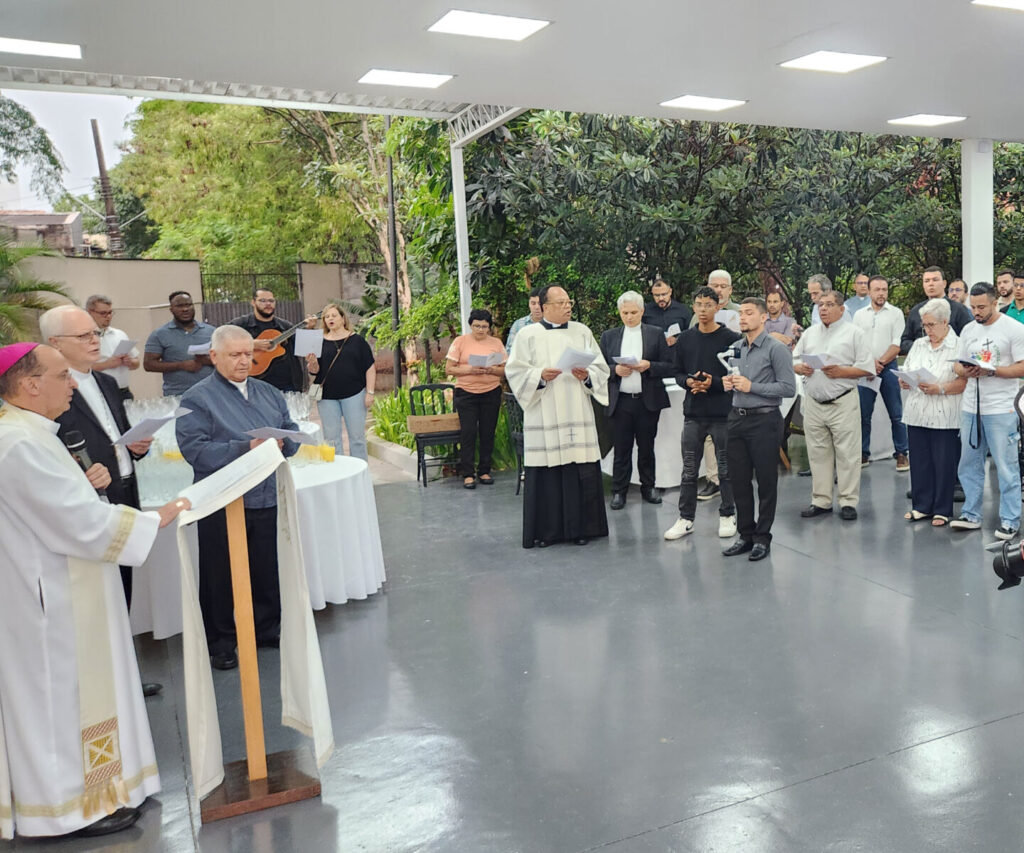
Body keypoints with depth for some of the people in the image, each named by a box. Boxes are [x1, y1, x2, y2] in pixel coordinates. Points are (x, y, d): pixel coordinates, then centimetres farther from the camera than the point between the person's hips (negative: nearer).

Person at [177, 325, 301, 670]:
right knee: (221, 576, 6)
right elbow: (194, 450, -16)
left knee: (268, 571, 14)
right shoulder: (197, 398, -5)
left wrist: (282, 443, -12)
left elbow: (292, 433, 11)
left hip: (268, 499, 5)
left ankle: (268, 629, 32)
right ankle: (220, 642, 21)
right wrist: (246, 448, -23)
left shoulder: (269, 393, 14)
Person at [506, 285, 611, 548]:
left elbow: (600, 367, 11)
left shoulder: (582, 332, 12)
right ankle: (545, 530, 9)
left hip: (577, 415, 2)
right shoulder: (528, 335, 4)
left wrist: (587, 375, -9)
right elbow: (515, 371, 0)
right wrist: (540, 376, -15)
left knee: (581, 470, 0)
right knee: (546, 472, -2)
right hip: (544, 416, -2)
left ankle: (580, 527, 12)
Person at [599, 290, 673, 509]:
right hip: (620, 401, 0)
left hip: (648, 401, 0)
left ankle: (648, 487, 21)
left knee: (646, 447, 9)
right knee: (621, 449, 1)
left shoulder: (656, 334, 6)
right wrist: (615, 370, -12)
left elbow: (669, 367, 2)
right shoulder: (609, 336, 9)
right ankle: (619, 491, 9)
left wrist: (649, 366, -15)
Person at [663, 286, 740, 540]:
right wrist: (688, 382, -9)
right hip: (693, 413, 3)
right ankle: (686, 519, 15)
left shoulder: (731, 339, -4)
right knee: (689, 469, 7)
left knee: (726, 468, 7)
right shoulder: (685, 339, 8)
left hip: (723, 413, -3)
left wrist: (714, 382, -18)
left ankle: (727, 516, 20)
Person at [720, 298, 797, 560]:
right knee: (739, 480, 10)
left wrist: (751, 386, -17)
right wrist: (728, 383, 1)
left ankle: (762, 537, 13)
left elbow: (788, 388, -14)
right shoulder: (736, 348, 12)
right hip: (737, 418, 6)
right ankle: (746, 534, 22)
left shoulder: (776, 348, -8)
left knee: (766, 481, 3)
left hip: (764, 420, -6)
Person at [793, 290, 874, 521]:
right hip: (813, 403, 5)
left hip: (843, 402, -4)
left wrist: (841, 372, -17)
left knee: (847, 454, -2)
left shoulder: (854, 333, 1)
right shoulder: (809, 333, 16)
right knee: (818, 453, 9)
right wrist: (800, 368, -6)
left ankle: (848, 502, 7)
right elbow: (793, 360, 16)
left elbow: (867, 368, -4)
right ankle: (821, 501, 18)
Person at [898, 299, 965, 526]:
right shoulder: (918, 345, 15)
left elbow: (965, 382, -11)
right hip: (917, 414, 5)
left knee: (944, 463, 2)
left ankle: (942, 510, 13)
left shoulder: (958, 347, -3)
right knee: (919, 462, 10)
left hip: (944, 418, -5)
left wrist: (940, 389, -23)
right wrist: (903, 382, -5)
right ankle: (922, 506, 20)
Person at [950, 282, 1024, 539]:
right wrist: (965, 371, -9)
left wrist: (990, 371, -21)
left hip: (1001, 410, -6)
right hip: (970, 408, 6)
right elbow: (957, 364, 13)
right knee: (969, 465, 11)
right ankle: (971, 515, 21)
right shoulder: (968, 330, 11)